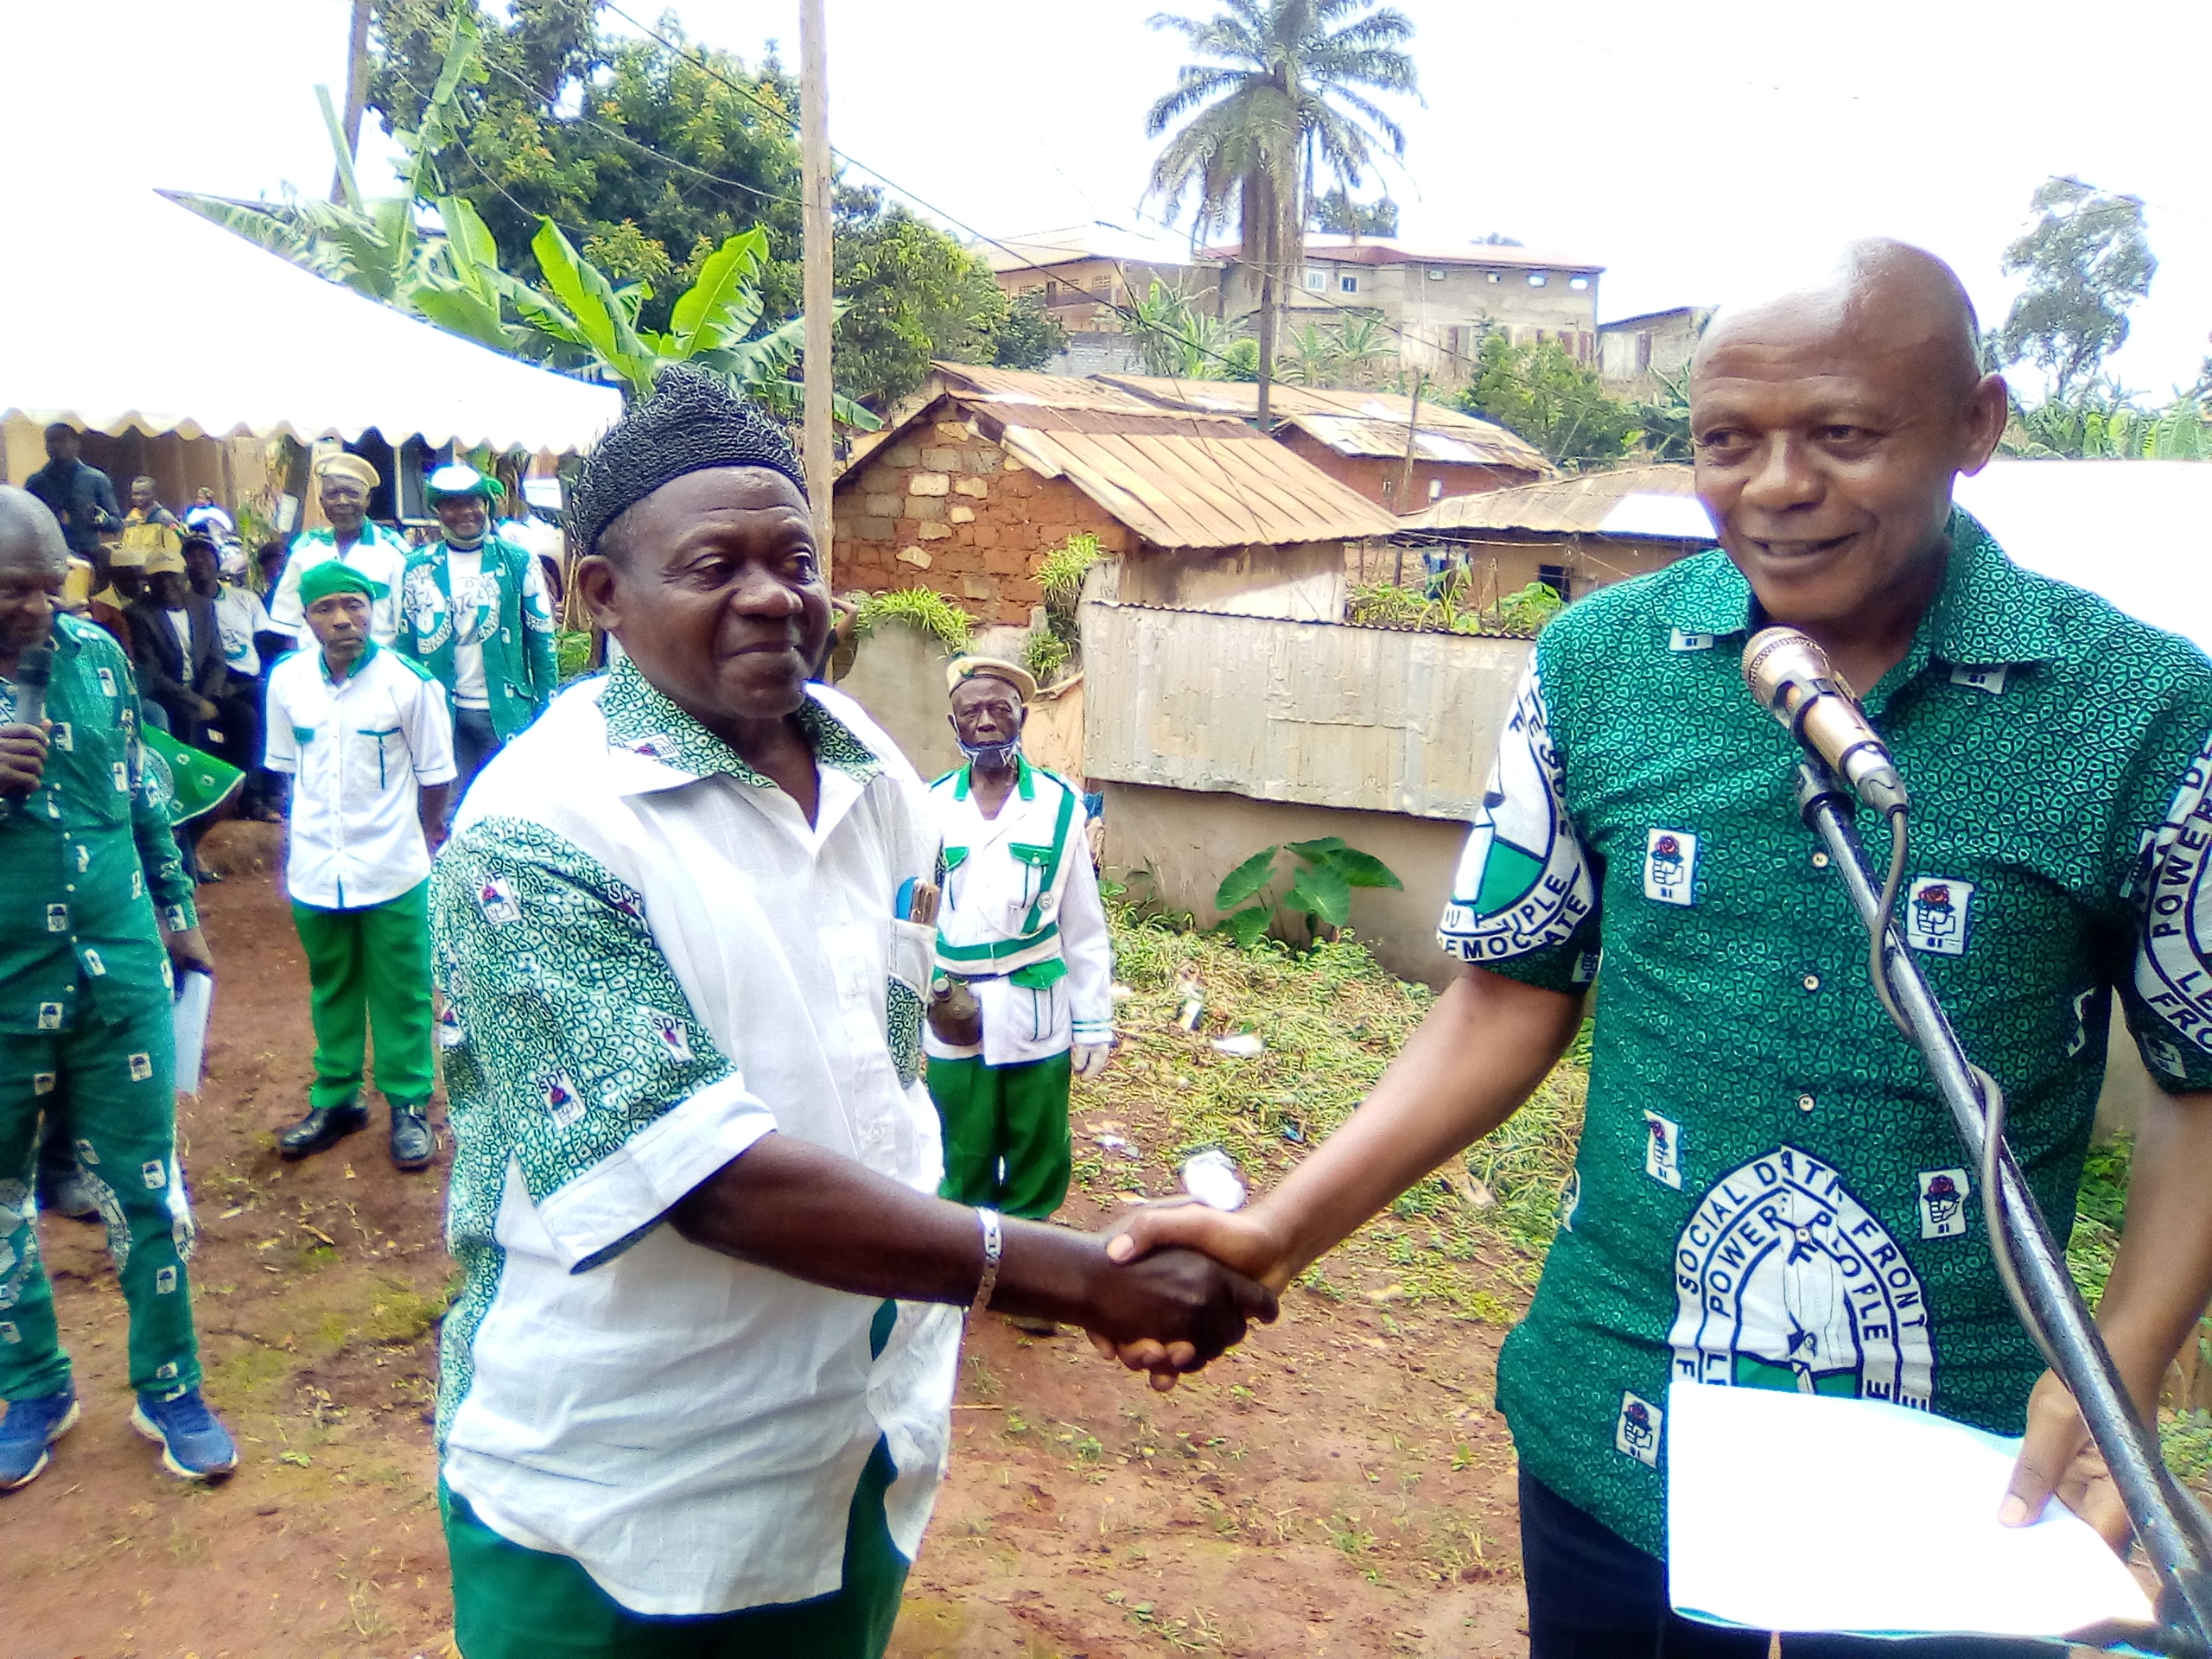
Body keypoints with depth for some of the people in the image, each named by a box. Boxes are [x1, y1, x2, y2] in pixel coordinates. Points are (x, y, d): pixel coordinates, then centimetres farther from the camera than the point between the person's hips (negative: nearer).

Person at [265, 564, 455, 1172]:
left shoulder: (410, 682, -13)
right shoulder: (287, 680, -3)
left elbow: (435, 772, -2)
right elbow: (287, 766, 11)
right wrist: (312, 830, 11)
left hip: (392, 869, -3)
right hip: (315, 867, 3)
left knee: (400, 991, 7)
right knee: (331, 986, 17)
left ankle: (408, 1104, 22)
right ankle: (334, 1098, 32)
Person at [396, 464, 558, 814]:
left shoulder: (517, 561, 0)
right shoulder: (419, 567, 5)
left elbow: (541, 637, 0)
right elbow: (406, 640, 7)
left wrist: (547, 705, -4)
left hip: (506, 710, -2)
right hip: (441, 710, 2)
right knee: (451, 805, 9)